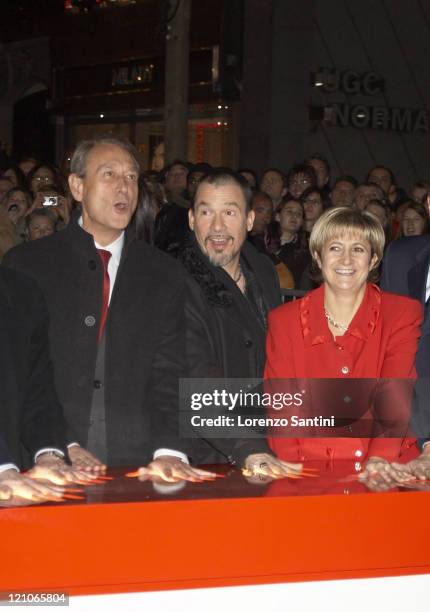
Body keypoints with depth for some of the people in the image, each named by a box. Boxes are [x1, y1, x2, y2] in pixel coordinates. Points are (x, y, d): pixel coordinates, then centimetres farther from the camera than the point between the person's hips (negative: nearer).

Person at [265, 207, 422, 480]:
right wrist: (293, 471, -14)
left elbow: (395, 394, -4)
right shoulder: (283, 321, 8)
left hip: (385, 473, 0)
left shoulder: (402, 314, 7)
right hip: (310, 474, 0)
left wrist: (380, 458, -21)